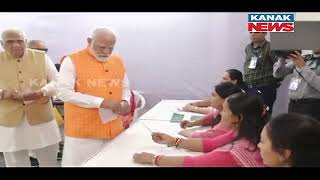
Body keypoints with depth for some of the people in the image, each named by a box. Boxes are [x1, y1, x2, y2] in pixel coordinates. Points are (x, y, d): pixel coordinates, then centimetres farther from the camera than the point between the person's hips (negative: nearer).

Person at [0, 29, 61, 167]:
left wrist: (40, 93, -16)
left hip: (42, 118, 0)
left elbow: (56, 82, 3)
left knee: (49, 162, 12)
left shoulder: (41, 57, 4)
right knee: (15, 163, 13)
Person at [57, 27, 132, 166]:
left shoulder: (118, 61, 8)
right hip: (83, 131, -5)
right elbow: (64, 92, -16)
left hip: (114, 130, 5)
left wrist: (125, 101, -6)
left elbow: (125, 87, 18)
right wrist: (101, 102, -22)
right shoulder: (72, 61, -9)